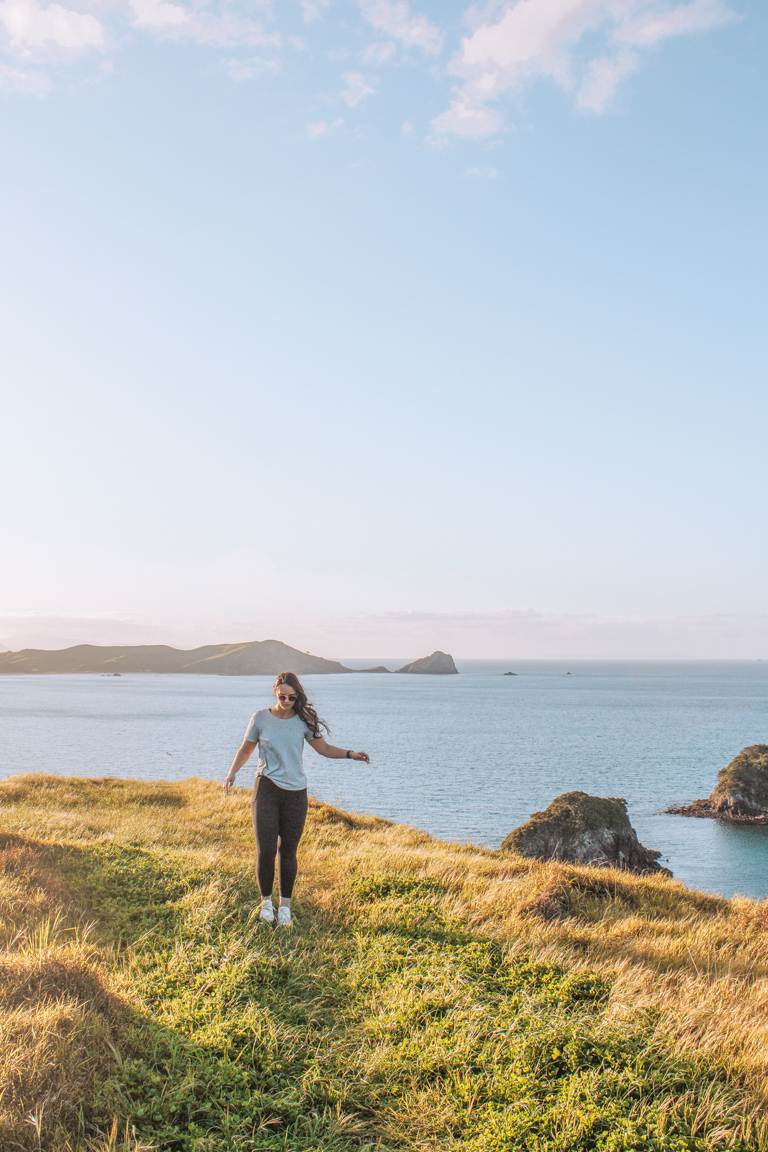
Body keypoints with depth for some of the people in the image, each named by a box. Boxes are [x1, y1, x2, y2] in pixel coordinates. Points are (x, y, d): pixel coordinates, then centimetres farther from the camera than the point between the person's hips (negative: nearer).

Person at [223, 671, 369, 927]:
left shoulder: (303, 720, 1)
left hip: (295, 793, 1)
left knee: (288, 851, 5)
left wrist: (351, 754, -9)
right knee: (266, 850, -5)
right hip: (267, 789, -1)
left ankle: (285, 906, 19)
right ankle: (266, 901, 16)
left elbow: (324, 748, 6)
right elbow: (246, 748, 9)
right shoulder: (261, 718, -2)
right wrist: (232, 773, -6)